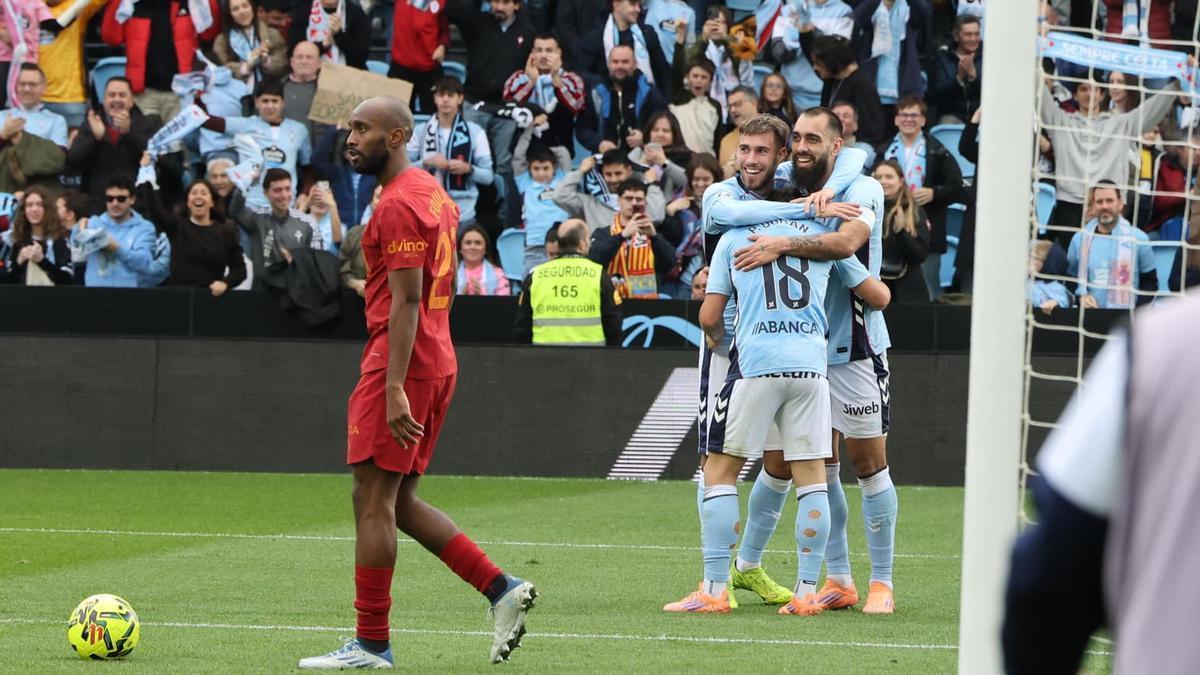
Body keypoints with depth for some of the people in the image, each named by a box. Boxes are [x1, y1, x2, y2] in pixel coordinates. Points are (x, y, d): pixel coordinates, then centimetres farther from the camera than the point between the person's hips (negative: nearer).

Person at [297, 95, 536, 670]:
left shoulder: (398, 205, -14)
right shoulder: (434, 194, 17)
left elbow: (406, 301, -20)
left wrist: (395, 389, -24)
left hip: (399, 364, -10)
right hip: (438, 363, 10)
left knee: (373, 498, -5)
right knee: (398, 501, 14)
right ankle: (501, 590, 9)